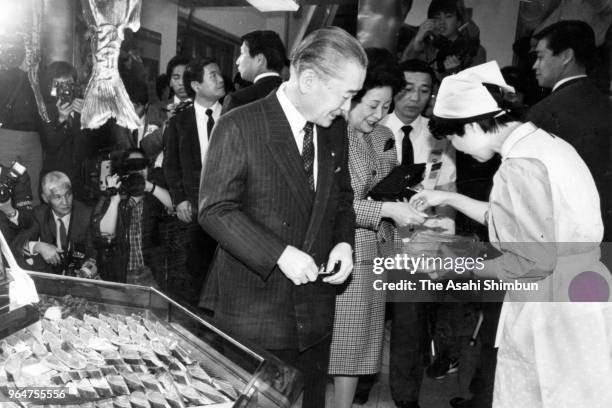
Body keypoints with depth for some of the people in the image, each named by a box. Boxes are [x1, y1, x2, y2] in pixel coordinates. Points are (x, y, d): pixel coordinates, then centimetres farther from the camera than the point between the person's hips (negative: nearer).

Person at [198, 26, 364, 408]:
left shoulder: (335, 129, 6)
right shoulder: (240, 126, -13)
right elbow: (215, 209, -15)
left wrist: (343, 241, -2)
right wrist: (279, 254, -22)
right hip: (253, 315, -5)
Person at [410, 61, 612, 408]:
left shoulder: (520, 168, -22)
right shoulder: (545, 142, 7)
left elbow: (535, 261, -22)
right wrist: (449, 198, 19)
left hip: (554, 320, -9)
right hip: (577, 302, 9)